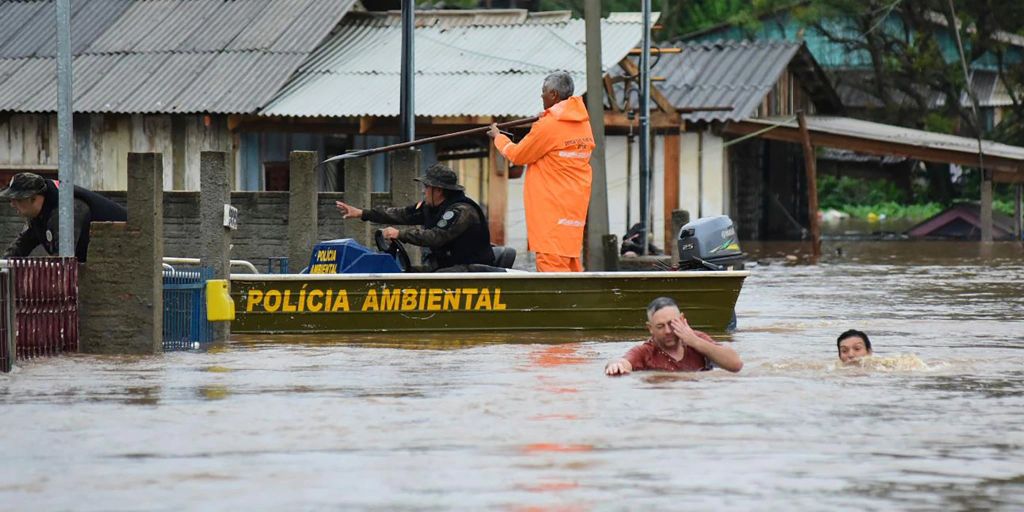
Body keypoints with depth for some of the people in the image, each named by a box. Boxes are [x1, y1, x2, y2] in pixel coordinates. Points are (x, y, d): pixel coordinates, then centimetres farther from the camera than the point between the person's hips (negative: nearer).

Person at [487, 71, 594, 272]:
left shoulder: (548, 126, -15)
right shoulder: (583, 123, 7)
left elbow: (517, 156, -4)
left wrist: (498, 137, 14)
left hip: (552, 206, -8)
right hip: (575, 204, 8)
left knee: (551, 262, -9)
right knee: (570, 260, 13)